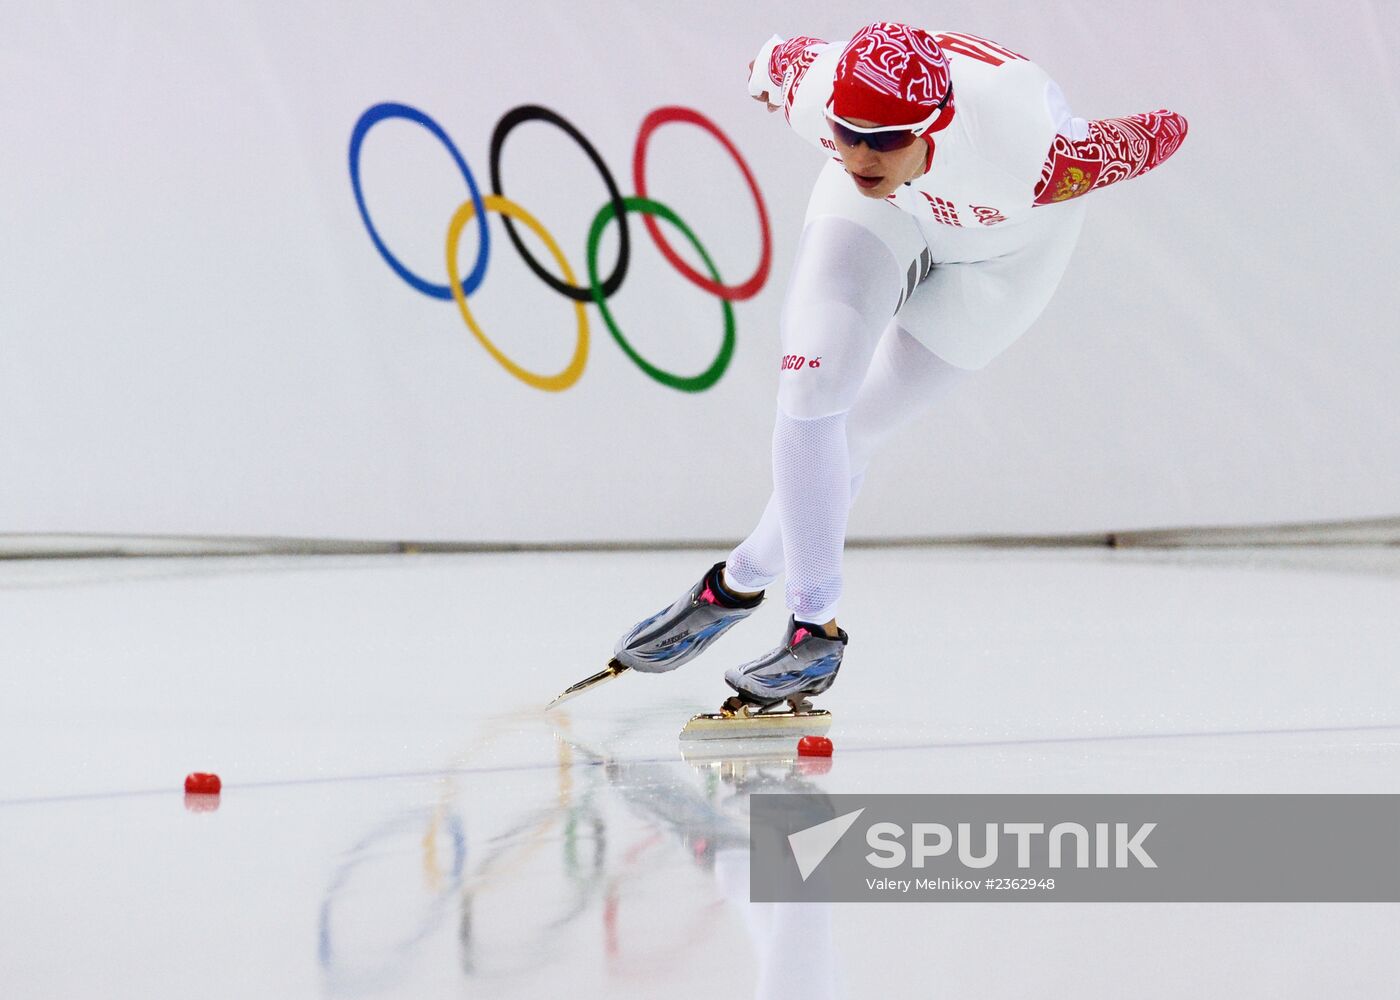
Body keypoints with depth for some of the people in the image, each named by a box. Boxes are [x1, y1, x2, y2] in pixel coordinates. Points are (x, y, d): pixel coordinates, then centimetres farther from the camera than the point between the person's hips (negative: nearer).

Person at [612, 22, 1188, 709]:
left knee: (848, 432, -1)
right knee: (813, 388, -16)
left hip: (1006, 245, -2)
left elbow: (1156, 137, -26)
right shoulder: (812, 90, -35)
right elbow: (777, 58, -9)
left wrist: (1166, 129, -2)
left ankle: (741, 581, 20)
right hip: (887, 213, 2)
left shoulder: (1031, 155, -44)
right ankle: (816, 622, -2)